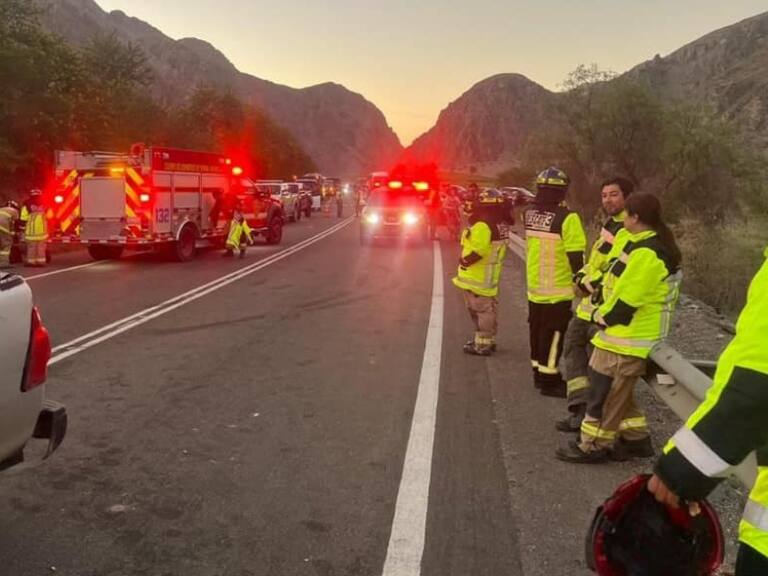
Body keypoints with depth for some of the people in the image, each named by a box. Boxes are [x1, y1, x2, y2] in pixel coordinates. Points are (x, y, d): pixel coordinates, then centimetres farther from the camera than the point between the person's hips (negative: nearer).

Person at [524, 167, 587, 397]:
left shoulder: (530, 213, 3)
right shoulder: (566, 218, -19)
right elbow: (575, 254, -17)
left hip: (534, 286, 7)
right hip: (557, 289, -7)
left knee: (538, 330, 17)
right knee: (553, 334, 1)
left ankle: (539, 371, 29)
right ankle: (549, 380, 6)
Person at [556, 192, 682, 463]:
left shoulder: (646, 253, -23)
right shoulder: (654, 245, 12)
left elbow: (626, 299, -22)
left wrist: (602, 316, -7)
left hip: (627, 336, -10)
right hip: (632, 334, 10)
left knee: (604, 390, 0)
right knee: (617, 390, 20)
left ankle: (593, 445, 10)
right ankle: (636, 438, 28)